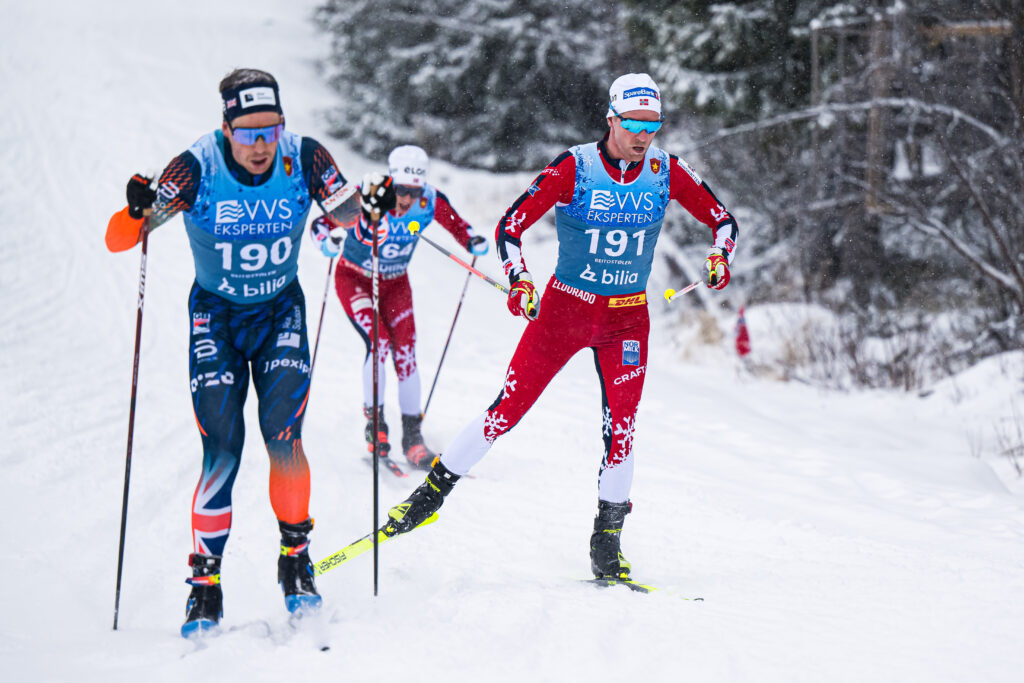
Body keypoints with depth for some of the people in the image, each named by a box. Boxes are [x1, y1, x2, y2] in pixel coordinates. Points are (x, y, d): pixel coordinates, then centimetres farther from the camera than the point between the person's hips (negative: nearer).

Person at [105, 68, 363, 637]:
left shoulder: (304, 158, -18)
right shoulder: (197, 168, -23)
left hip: (281, 310, 1)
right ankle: (206, 579, 1)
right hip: (216, 313, -1)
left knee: (283, 437, -15)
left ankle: (295, 555, 6)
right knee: (222, 450, -11)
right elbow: (118, 240, -22)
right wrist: (137, 212, -43)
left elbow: (348, 215, -1)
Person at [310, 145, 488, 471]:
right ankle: (374, 421, -6)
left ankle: (412, 435, 2)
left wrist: (473, 241, -23)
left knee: (405, 352, -8)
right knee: (378, 341, -22)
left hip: (395, 282, 3)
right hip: (355, 278, -3)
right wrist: (327, 239, -48)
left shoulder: (431, 202, -18)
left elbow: (456, 225, -2)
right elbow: (322, 222, -26)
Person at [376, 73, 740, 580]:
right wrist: (519, 280, -29)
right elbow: (511, 224, -13)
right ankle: (432, 491, 11)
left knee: (621, 427, -7)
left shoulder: (666, 172, -4)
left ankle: (607, 544, 6)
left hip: (628, 317, 2)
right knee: (508, 409, -4)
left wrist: (720, 256, -15)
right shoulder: (574, 169, -13)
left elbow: (723, 221, 6)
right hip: (566, 307, -2)